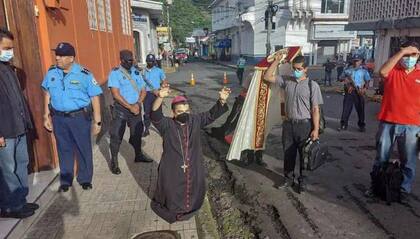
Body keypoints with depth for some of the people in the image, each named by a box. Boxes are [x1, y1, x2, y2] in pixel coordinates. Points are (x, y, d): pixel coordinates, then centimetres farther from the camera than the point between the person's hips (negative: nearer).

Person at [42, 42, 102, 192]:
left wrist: (97, 121, -9)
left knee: (83, 149, 7)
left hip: (79, 117, -3)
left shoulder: (84, 74, -12)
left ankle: (85, 179, 26)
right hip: (58, 118, 4)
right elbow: (47, 94, 13)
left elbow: (95, 98, -9)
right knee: (64, 149, 14)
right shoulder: (51, 72, 2)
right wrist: (46, 116, 11)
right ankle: (65, 180, 30)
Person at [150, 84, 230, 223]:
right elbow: (156, 116, -33)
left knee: (193, 192, 22)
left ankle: (190, 208, 52)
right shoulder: (167, 125, -15)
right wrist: (160, 97, -52)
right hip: (172, 170, -3)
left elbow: (211, 115, -6)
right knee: (171, 194, 15)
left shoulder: (195, 121, -4)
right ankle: (172, 210, 46)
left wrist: (222, 101, -25)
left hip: (193, 169, 3)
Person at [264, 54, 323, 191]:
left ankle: (303, 181, 27)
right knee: (288, 153, 13)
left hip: (305, 124, -3)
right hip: (288, 123, 3)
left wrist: (316, 129, -13)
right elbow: (267, 77, 8)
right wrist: (276, 61, 1)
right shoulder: (286, 80, 3)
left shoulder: (312, 85, -7)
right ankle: (289, 178, 31)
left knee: (304, 154, 10)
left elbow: (315, 109, -9)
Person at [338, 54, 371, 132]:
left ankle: (362, 125, 17)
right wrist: (344, 79, -10)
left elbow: (367, 81, 5)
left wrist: (365, 88, -12)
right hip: (349, 91, 1)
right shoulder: (348, 69, 9)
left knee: (360, 109, 5)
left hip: (359, 92, -1)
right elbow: (341, 77, 13)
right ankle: (344, 124, 6)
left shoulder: (364, 70, 5)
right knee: (346, 108, -1)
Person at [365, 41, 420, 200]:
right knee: (381, 159, 13)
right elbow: (382, 72, -25)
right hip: (388, 123, 0)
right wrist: (401, 52, -22)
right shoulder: (392, 70, 1)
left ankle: (404, 190, 28)